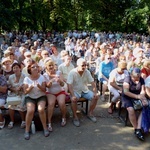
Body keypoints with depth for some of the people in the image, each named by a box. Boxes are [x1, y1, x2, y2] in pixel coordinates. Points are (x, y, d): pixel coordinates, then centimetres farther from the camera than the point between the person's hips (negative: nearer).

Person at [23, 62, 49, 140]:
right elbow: (25, 92, -5)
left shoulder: (42, 77, -4)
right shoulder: (27, 79, -4)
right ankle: (27, 130, -9)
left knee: (41, 109, -28)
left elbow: (44, 90, -5)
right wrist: (30, 87, -25)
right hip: (30, 97, 0)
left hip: (41, 97, 0)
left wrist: (39, 87, -26)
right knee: (30, 110, -28)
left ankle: (45, 127, -7)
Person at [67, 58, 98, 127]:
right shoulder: (72, 73, -17)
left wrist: (95, 93, -14)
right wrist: (73, 95, -34)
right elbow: (69, 85, -23)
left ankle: (90, 113, 7)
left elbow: (92, 83, -2)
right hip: (75, 91, -4)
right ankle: (75, 117, -13)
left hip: (85, 90, 5)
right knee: (74, 100, -34)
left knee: (95, 97, -13)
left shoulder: (87, 72, -5)